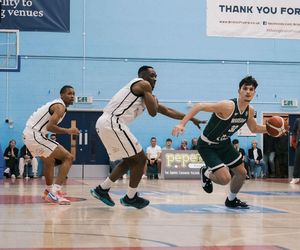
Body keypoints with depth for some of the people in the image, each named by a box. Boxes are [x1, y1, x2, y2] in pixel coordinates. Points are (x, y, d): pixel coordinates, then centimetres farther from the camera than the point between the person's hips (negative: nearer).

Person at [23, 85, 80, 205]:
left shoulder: (55, 104, 20)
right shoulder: (60, 106, -11)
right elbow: (49, 127, -22)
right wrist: (68, 131, -16)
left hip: (28, 134, 10)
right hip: (36, 135, -10)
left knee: (49, 161, 31)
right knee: (68, 157, -10)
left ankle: (48, 191, 46)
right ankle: (55, 193, -18)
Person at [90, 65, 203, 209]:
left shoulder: (142, 93, 28)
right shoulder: (144, 85, 0)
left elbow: (166, 111, 33)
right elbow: (153, 112, -7)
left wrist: (191, 119, 35)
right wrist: (155, 101, 15)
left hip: (103, 123, 9)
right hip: (113, 123, -9)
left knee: (131, 160, 21)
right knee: (140, 159, 2)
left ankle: (102, 190, 21)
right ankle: (130, 198, 11)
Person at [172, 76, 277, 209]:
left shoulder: (250, 111, -5)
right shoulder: (228, 106, -31)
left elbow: (254, 128, 15)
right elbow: (199, 106, -33)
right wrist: (182, 124, -42)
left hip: (224, 144, 8)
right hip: (207, 146, -8)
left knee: (242, 173, 12)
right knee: (225, 179, -19)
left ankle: (231, 200, 39)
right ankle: (206, 173, 16)